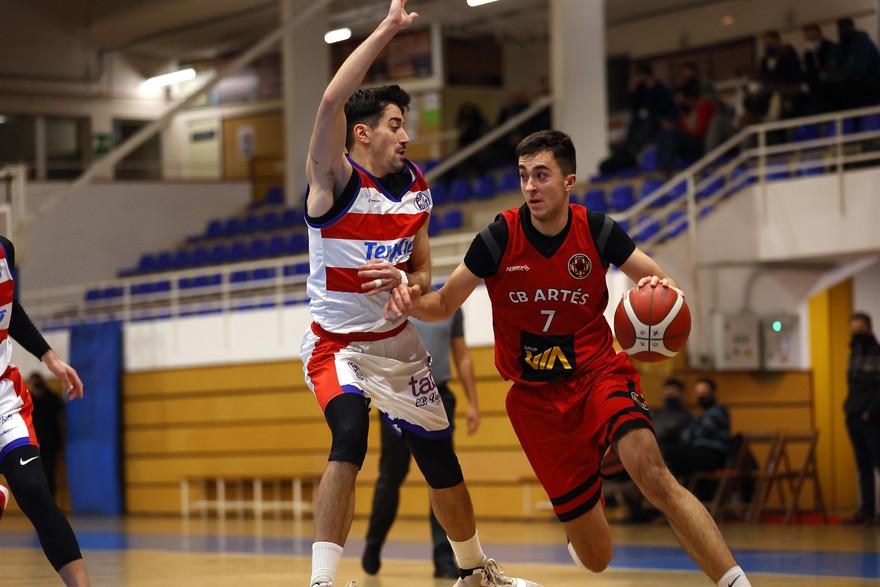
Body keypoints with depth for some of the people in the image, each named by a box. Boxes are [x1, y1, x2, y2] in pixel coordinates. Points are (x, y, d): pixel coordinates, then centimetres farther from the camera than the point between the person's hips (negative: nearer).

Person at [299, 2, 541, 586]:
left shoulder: (416, 187, 1)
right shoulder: (336, 179, -16)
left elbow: (424, 271, 9)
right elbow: (332, 102, -34)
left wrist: (403, 280, -17)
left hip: (399, 342, 6)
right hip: (338, 343, -6)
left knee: (441, 460, 13)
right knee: (351, 436, -32)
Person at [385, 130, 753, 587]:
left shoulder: (596, 231, -7)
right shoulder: (499, 238, -9)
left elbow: (660, 283, 1)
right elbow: (444, 305, -1)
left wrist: (661, 292, -24)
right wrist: (412, 302, -24)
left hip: (597, 374, 0)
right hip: (536, 398, 0)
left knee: (654, 477, -32)